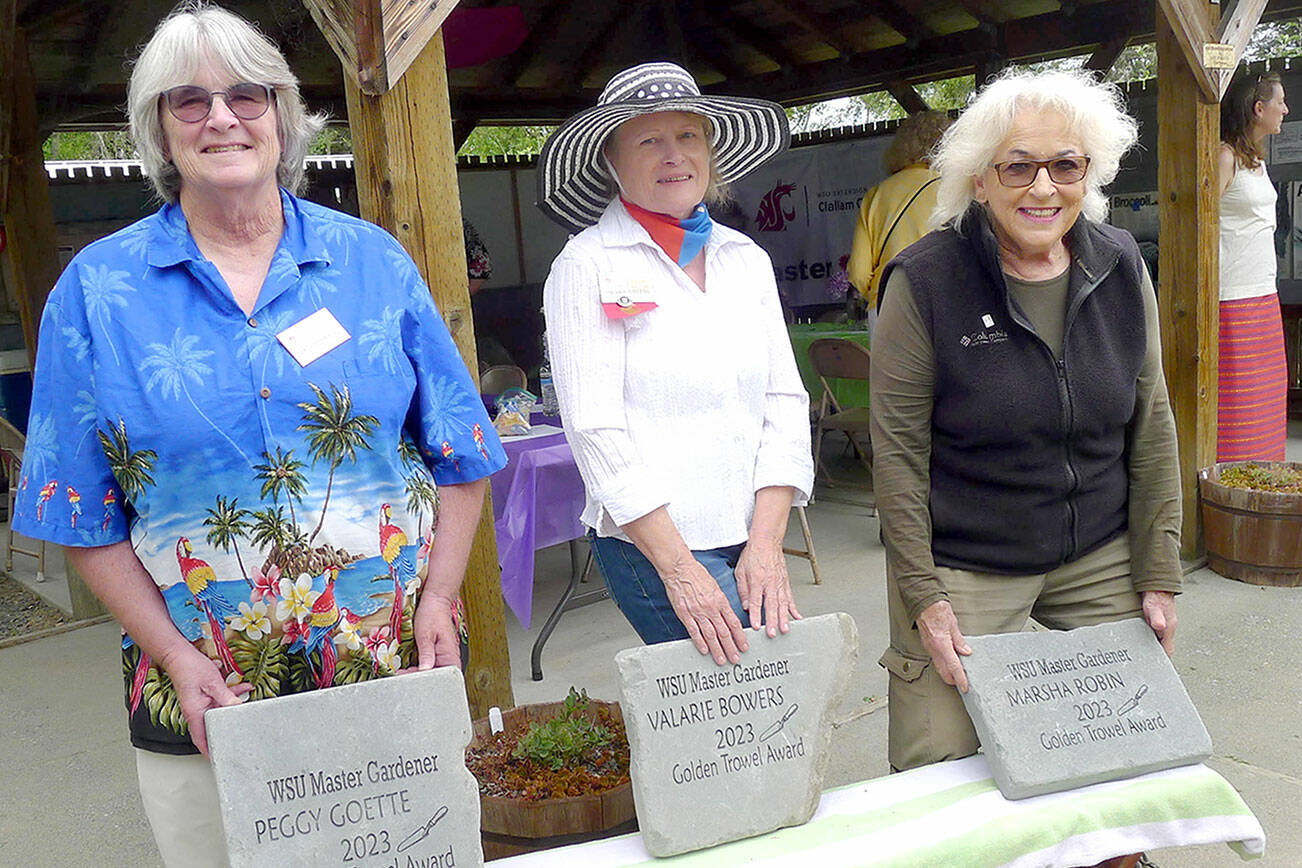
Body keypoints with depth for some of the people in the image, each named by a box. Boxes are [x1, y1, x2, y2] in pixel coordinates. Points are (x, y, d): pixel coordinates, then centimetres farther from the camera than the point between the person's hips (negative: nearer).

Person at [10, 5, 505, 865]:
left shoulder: (374, 261, 1)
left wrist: (439, 597, -7)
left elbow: (458, 454, 3)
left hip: (398, 670, 1)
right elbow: (83, 516, 1)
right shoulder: (97, 290, -1)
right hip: (207, 700, 0)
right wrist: (174, 655, -8)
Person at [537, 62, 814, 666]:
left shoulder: (746, 259, 13)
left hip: (751, 541, 5)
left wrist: (766, 542, -4)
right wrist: (679, 569, -15)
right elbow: (596, 429, -11)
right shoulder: (586, 266, -4)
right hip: (650, 544, -5)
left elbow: (785, 400, 8)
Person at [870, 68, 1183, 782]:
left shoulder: (1121, 269, 1)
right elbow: (898, 451, -11)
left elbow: (1150, 429, 6)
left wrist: (1159, 576, 5)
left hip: (1101, 559, 4)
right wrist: (922, 597, -12)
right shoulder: (924, 282, -12)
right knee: (937, 772, -2)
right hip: (963, 569, -4)